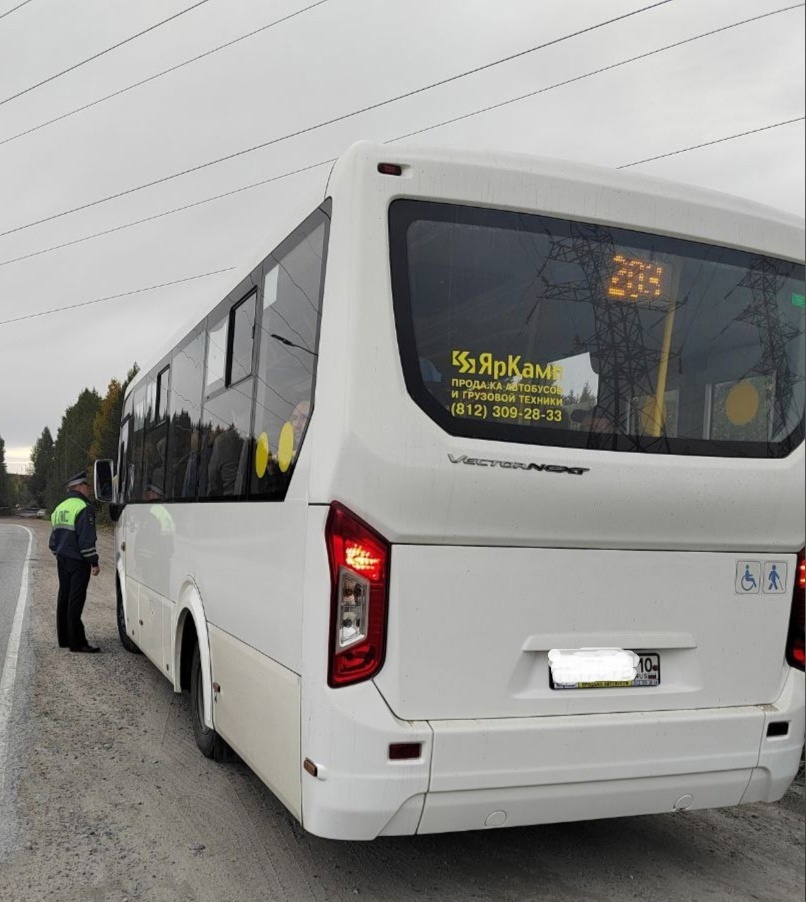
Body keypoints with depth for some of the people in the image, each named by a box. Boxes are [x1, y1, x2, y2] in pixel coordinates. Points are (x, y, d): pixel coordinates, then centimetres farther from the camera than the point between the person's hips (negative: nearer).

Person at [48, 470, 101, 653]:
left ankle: (63, 638, 19)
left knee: (64, 598, 13)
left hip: (63, 560, 9)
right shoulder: (83, 509, -14)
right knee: (76, 601, -8)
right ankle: (77, 642, -6)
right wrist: (94, 562, -14)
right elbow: (86, 540, -19)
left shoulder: (60, 508, 15)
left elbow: (53, 539, 20)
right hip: (78, 562, -9)